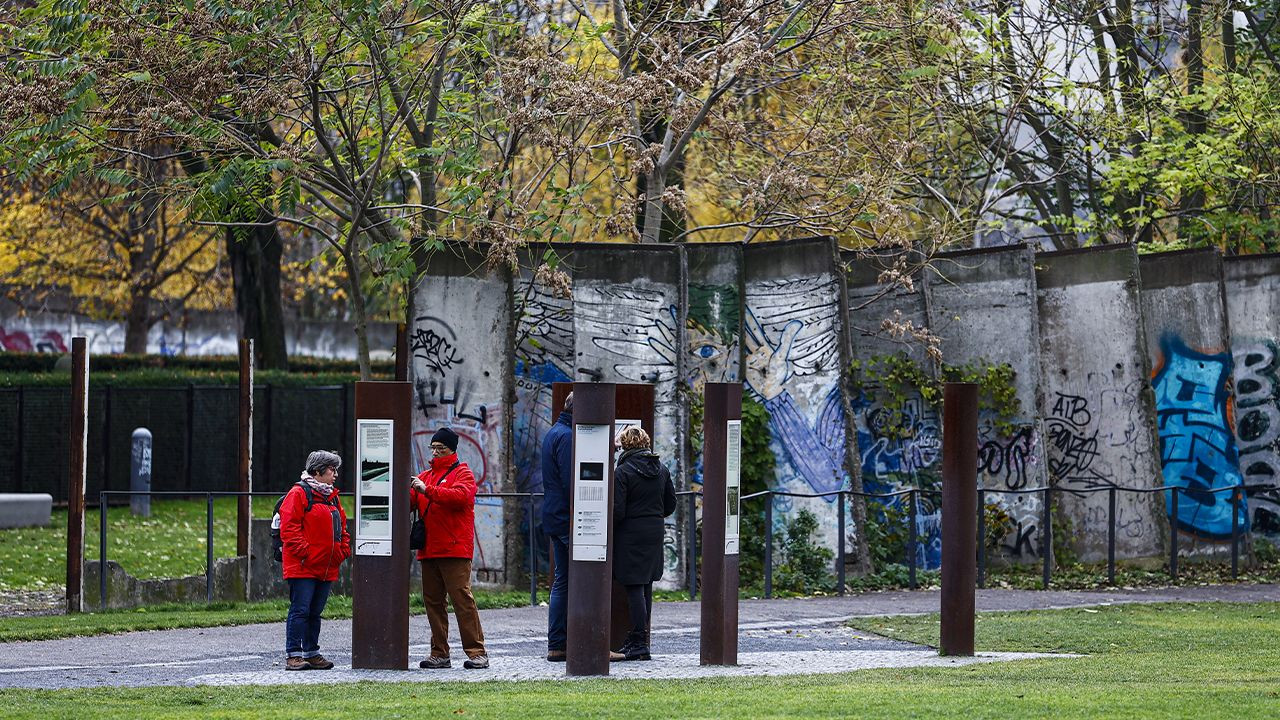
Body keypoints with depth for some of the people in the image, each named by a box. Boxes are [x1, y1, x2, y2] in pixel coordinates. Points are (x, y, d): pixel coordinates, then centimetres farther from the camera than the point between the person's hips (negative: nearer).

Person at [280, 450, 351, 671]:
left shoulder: (332, 497, 18)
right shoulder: (299, 494, -7)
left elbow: (341, 528, 25)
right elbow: (289, 527, -13)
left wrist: (343, 551, 10)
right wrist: (303, 551, -18)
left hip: (326, 567, 8)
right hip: (302, 567, -8)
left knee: (315, 612, 12)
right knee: (300, 610, -9)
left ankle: (312, 653, 17)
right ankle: (293, 655, -9)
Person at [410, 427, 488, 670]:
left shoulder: (463, 474, 1)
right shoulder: (426, 476, 21)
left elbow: (459, 496, -18)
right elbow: (411, 500, 11)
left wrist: (427, 490, -23)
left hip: (455, 549, -7)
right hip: (429, 550, 7)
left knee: (462, 598, -10)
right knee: (432, 601, 6)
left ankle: (477, 652, -9)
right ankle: (439, 653, 11)